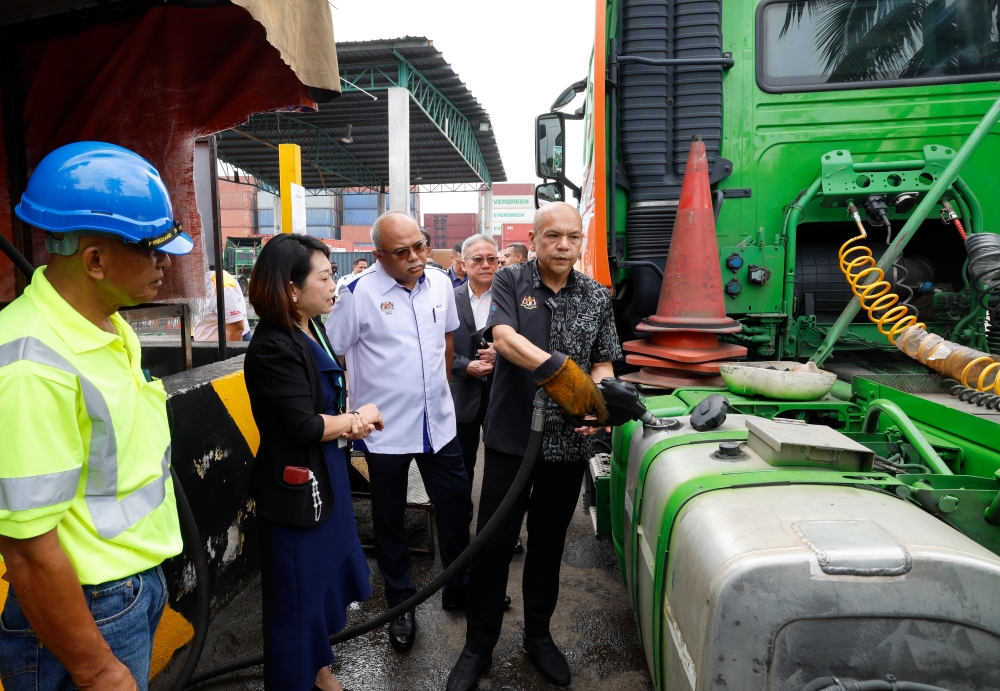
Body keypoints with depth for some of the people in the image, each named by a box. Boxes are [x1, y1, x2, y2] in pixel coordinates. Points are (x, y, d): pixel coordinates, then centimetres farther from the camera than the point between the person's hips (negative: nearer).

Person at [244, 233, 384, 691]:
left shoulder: (312, 332, 5)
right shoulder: (272, 348, -22)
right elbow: (305, 426, -24)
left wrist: (350, 424, -11)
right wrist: (357, 418, -9)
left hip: (326, 474, 9)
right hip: (295, 486, -9)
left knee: (325, 577, 22)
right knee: (297, 595, 9)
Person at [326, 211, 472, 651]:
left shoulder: (441, 283, 1)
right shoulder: (360, 293, -14)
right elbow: (331, 353, -9)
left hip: (438, 424, 4)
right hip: (386, 430, -4)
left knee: (456, 508, 15)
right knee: (390, 521, 13)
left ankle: (459, 589, 38)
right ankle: (401, 606, 34)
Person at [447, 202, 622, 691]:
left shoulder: (597, 297, 4)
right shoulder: (510, 281, -3)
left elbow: (603, 364, 7)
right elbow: (505, 339, -20)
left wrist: (597, 403, -14)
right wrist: (561, 369, -34)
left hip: (568, 443, 3)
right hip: (511, 436, -2)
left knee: (549, 543, 17)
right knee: (493, 542, 8)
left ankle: (538, 636, 38)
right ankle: (478, 645, 28)